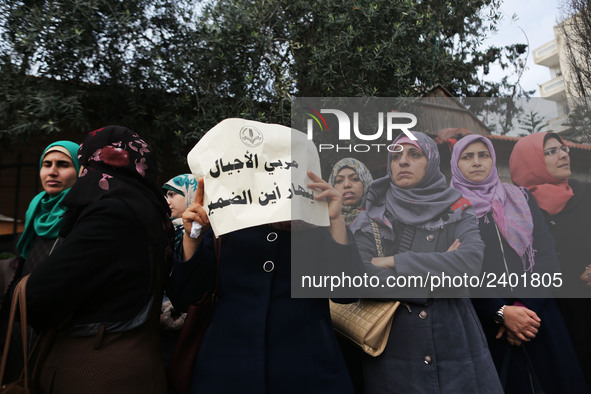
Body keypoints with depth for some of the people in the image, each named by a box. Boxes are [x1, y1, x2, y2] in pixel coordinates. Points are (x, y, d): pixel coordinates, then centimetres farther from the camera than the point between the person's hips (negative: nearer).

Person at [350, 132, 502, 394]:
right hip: (393, 350, -1)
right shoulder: (372, 219, -3)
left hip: (455, 345, 1)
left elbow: (471, 262, -18)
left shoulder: (456, 212, 1)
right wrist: (440, 273, -14)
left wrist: (395, 261, -17)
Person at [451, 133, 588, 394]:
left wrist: (524, 305, -12)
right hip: (484, 323, -2)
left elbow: (546, 255, 0)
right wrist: (502, 313, -15)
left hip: (536, 316, 3)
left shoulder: (521, 199, 8)